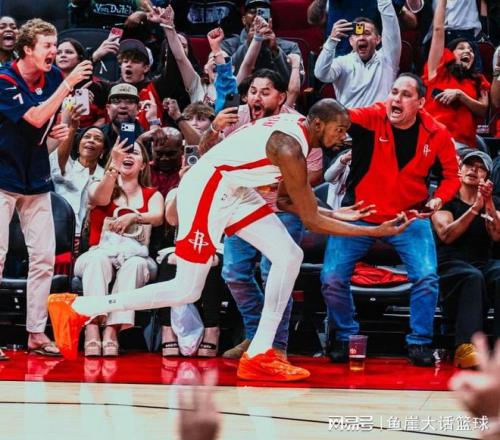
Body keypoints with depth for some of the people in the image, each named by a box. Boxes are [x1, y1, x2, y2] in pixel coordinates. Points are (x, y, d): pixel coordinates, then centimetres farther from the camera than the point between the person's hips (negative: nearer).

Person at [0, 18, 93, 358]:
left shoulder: (53, 76, 2)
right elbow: (36, 118, -27)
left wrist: (60, 130, -3)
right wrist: (69, 83, -28)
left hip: (37, 179, 6)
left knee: (44, 257, 3)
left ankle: (36, 332, 11)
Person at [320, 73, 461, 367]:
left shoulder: (436, 134, -8)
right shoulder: (371, 119, -15)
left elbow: (452, 175, 4)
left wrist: (438, 200, -15)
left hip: (410, 217, 1)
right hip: (359, 215, 0)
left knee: (427, 277, -14)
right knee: (332, 278, -7)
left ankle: (420, 343, 7)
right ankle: (345, 338, 18)